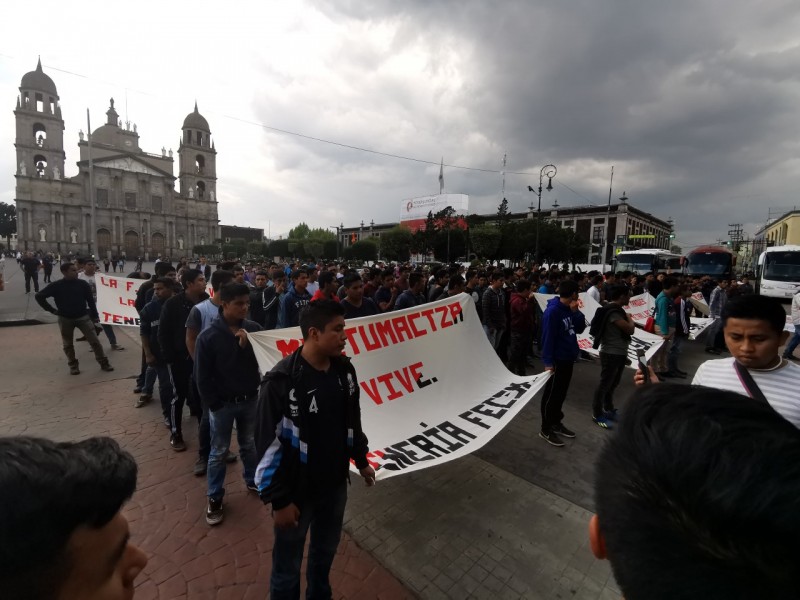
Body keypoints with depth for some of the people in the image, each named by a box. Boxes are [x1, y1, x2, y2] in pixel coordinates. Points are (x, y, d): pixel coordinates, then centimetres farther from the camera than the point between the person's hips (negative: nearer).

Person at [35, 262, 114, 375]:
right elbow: (39, 296, -1)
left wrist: (95, 315, 3)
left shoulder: (82, 284, -4)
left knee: (94, 341, -2)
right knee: (68, 344, 10)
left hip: (83, 317, 0)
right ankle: (73, 365, 25)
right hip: (65, 319, 0)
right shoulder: (56, 286, -7)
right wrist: (52, 310, -5)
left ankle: (104, 363, 6)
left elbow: (90, 300, 2)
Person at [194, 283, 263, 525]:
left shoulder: (254, 329, -9)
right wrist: (213, 405, -8)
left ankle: (253, 481, 43)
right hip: (222, 403, -2)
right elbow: (202, 377, -10)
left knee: (250, 445, 21)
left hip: (250, 399, 3)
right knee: (219, 451, 14)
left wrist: (248, 345, -24)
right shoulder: (208, 336, -16)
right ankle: (214, 497, 33)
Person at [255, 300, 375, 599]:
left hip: (335, 484, 6)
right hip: (296, 490, -5)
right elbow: (268, 444, -19)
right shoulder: (282, 381, -26)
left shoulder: (344, 369, -7)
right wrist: (279, 499, -13)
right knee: (288, 564, 18)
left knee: (325, 551, 27)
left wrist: (361, 460, 14)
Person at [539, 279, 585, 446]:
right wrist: (548, 362, -22)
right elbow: (547, 337, -22)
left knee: (561, 394, 19)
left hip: (568, 359, 8)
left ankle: (556, 423, 34)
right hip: (557, 360, -8)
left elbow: (580, 328, 9)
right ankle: (546, 430, 16)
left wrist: (575, 311, -6)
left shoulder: (568, 309, 6)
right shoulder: (552, 311, -20)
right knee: (551, 395, 3)